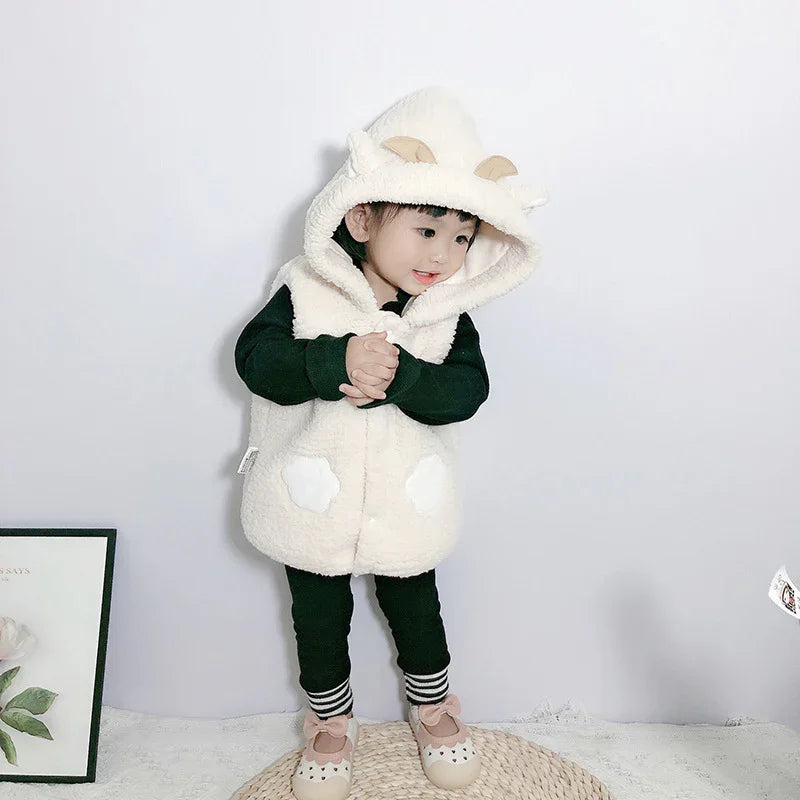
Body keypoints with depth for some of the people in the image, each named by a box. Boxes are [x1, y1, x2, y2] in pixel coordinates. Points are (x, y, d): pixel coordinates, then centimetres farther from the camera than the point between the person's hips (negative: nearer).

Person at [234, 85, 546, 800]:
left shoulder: (448, 313, -8)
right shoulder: (306, 292, -13)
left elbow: (465, 391, -18)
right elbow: (255, 356, -21)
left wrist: (397, 374, -34)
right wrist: (336, 361, -35)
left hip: (406, 507, 1)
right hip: (313, 502, 0)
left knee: (415, 606, 21)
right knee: (319, 614, 18)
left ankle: (432, 703, 48)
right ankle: (331, 718, 44)